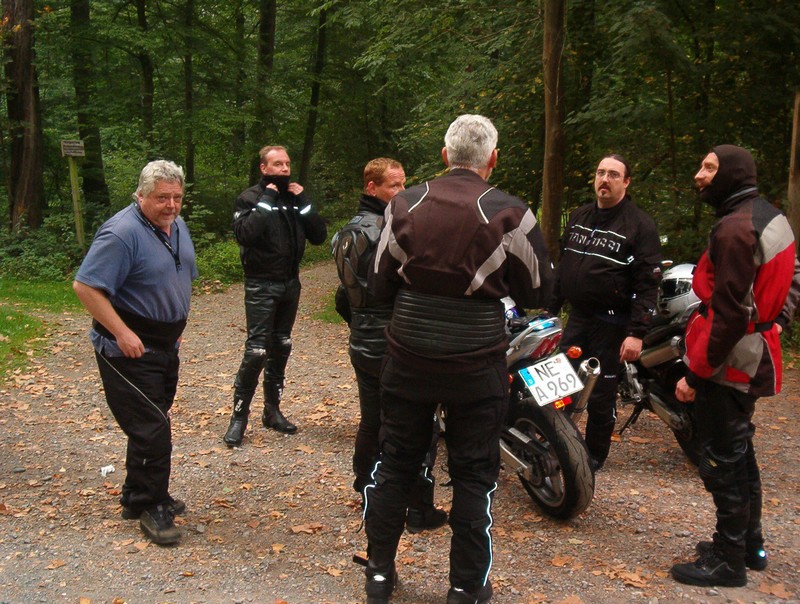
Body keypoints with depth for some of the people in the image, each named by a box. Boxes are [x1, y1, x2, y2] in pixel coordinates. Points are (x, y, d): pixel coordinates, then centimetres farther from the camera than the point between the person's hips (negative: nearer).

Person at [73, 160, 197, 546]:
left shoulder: (177, 226, 8)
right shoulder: (122, 233, -20)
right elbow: (85, 286, -24)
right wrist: (122, 333, -24)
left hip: (165, 346, 9)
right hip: (130, 350, -9)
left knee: (153, 424, 18)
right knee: (151, 430, -7)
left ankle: (138, 497, 33)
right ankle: (150, 507, 10)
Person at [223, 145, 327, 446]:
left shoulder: (295, 198, 9)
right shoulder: (250, 198, -6)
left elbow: (319, 235, 0)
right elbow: (244, 233, -25)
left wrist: (304, 201, -8)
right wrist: (266, 200, -20)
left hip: (290, 284, 6)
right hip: (261, 286, -5)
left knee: (281, 348, 11)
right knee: (256, 351, -11)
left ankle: (272, 410, 22)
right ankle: (239, 415, 0)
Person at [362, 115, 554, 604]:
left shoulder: (405, 205, -3)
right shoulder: (510, 216, -11)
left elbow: (381, 285, 4)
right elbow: (538, 293, 0)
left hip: (408, 360, 3)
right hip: (477, 367, -2)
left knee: (395, 464, 16)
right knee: (474, 476, 10)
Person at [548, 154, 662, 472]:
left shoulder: (639, 225, -9)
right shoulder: (579, 216, 12)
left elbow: (648, 283, -14)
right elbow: (563, 266, 19)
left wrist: (636, 333, -20)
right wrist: (550, 309, 16)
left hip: (611, 324, -6)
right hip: (576, 317, 6)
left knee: (601, 395, 3)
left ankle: (595, 455, 20)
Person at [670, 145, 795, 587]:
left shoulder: (735, 228, -20)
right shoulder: (771, 218, 10)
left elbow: (728, 314, -24)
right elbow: (787, 286, 18)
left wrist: (696, 373, -20)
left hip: (729, 363, -10)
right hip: (755, 359, 10)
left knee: (723, 461, 0)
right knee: (739, 454, 21)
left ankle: (728, 561, 11)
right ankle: (750, 544, 34)